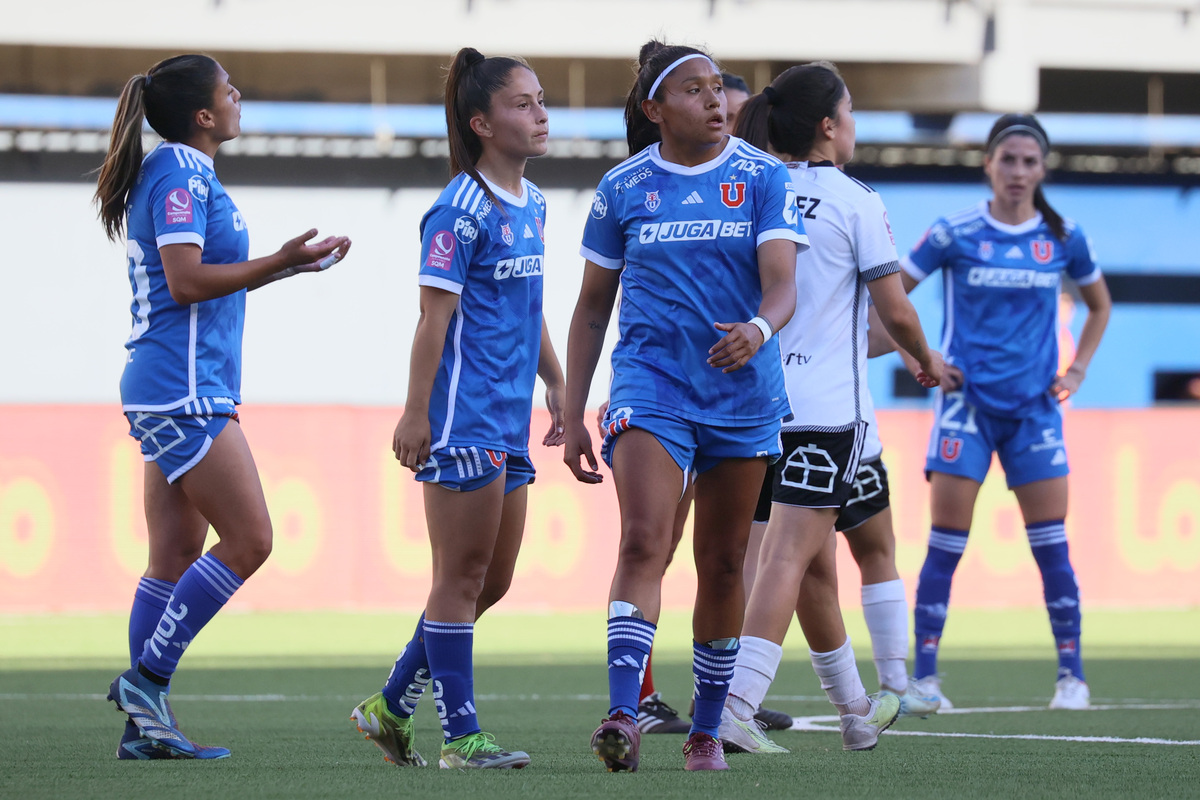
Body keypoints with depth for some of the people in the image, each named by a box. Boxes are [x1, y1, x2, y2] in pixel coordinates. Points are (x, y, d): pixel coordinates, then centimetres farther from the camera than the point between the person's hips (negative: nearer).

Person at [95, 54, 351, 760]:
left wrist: (289, 262, 19)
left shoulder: (181, 172, 19)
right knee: (249, 539, -11)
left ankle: (145, 725, 7)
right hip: (185, 390, -10)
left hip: (178, 394, 10)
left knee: (177, 556, 7)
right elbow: (186, 281, -20)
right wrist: (281, 263, -16)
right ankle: (145, 677, -7)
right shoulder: (181, 174, -11)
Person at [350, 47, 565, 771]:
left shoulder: (532, 204, 14)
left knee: (492, 581, 12)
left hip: (509, 421, 9)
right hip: (463, 418, -9)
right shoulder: (461, 211, -12)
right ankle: (460, 736, 2)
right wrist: (415, 414, -16)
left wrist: (557, 384, 23)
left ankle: (391, 706, 22)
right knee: (462, 577, -3)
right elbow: (435, 317, -14)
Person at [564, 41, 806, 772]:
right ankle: (624, 717, -28)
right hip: (651, 383, -1)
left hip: (743, 395, 1)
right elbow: (592, 308, 10)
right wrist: (573, 415, 7)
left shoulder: (763, 178, 1)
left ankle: (707, 729, 21)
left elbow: (783, 284, -9)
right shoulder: (623, 188, 3)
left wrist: (760, 328, -33)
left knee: (722, 565, 8)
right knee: (644, 542, -20)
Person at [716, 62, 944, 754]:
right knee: (789, 558, -10)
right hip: (827, 405, -6)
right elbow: (894, 309, -5)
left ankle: (857, 711, 30)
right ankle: (735, 708, -22)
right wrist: (926, 358, 13)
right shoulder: (855, 202, -6)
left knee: (814, 564, 16)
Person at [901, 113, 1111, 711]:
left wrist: (1077, 370, 10)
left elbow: (1099, 305, 20)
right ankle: (924, 677, -2)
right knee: (946, 543, -6)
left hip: (1035, 407, 2)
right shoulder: (954, 234, -4)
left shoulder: (1063, 237, 4)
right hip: (966, 401, -2)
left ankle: (1072, 674, 6)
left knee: (1051, 544, -1)